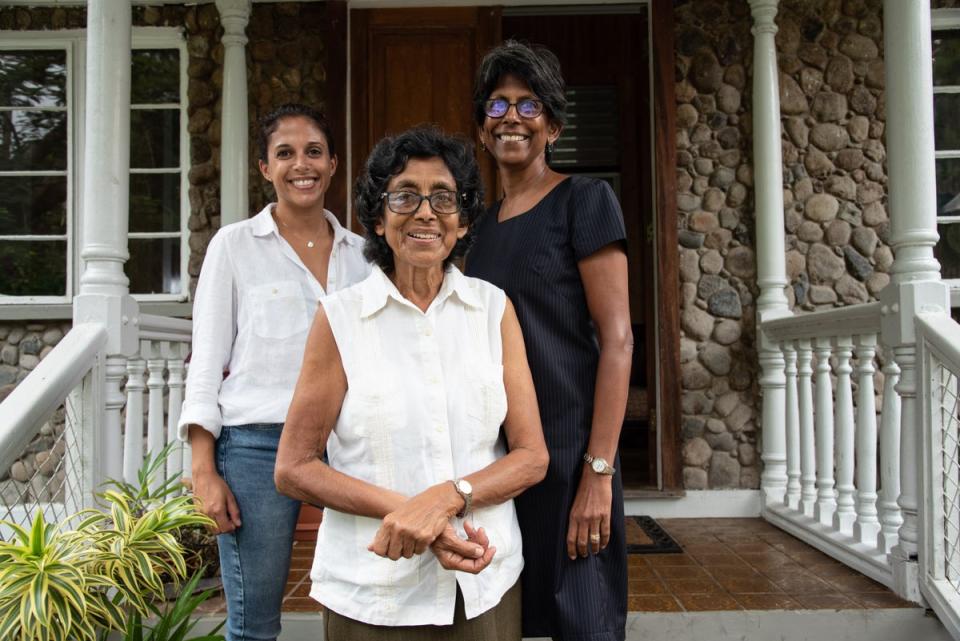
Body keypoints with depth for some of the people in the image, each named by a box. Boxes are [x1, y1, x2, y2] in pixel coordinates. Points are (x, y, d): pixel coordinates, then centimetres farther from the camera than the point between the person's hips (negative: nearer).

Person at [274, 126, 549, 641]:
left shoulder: (495, 309, -2)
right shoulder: (339, 318, -7)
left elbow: (532, 457, -3)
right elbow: (293, 469, -6)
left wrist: (446, 498, -20)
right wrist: (403, 510, -18)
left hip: (485, 584, 2)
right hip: (372, 596, -1)